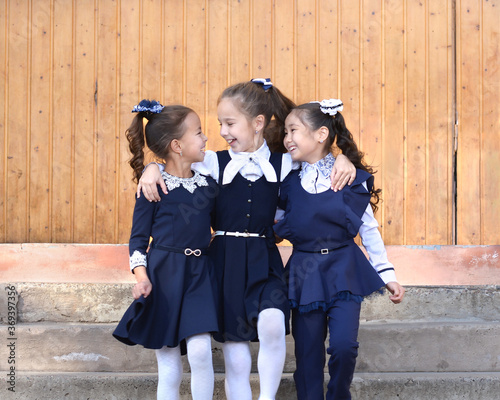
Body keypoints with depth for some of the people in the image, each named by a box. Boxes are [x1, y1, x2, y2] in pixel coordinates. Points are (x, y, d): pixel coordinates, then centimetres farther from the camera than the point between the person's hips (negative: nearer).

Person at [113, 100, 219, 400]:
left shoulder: (209, 185, 7)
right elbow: (138, 237, 0)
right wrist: (141, 275, -13)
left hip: (199, 275, 3)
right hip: (163, 275, -2)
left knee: (199, 351, -15)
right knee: (169, 366, 2)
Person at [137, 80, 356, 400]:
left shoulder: (283, 164, 2)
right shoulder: (214, 163, 1)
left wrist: (343, 161, -6)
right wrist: (152, 168, -13)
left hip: (263, 262, 0)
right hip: (225, 262, 1)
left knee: (272, 325, -26)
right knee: (235, 359, 4)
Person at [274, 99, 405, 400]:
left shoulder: (352, 179, -3)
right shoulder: (288, 182, 3)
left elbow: (369, 228, 3)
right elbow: (272, 223, 14)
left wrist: (387, 274, 3)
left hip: (344, 270, -2)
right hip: (304, 273, 2)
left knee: (344, 346, -14)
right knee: (308, 355, 4)